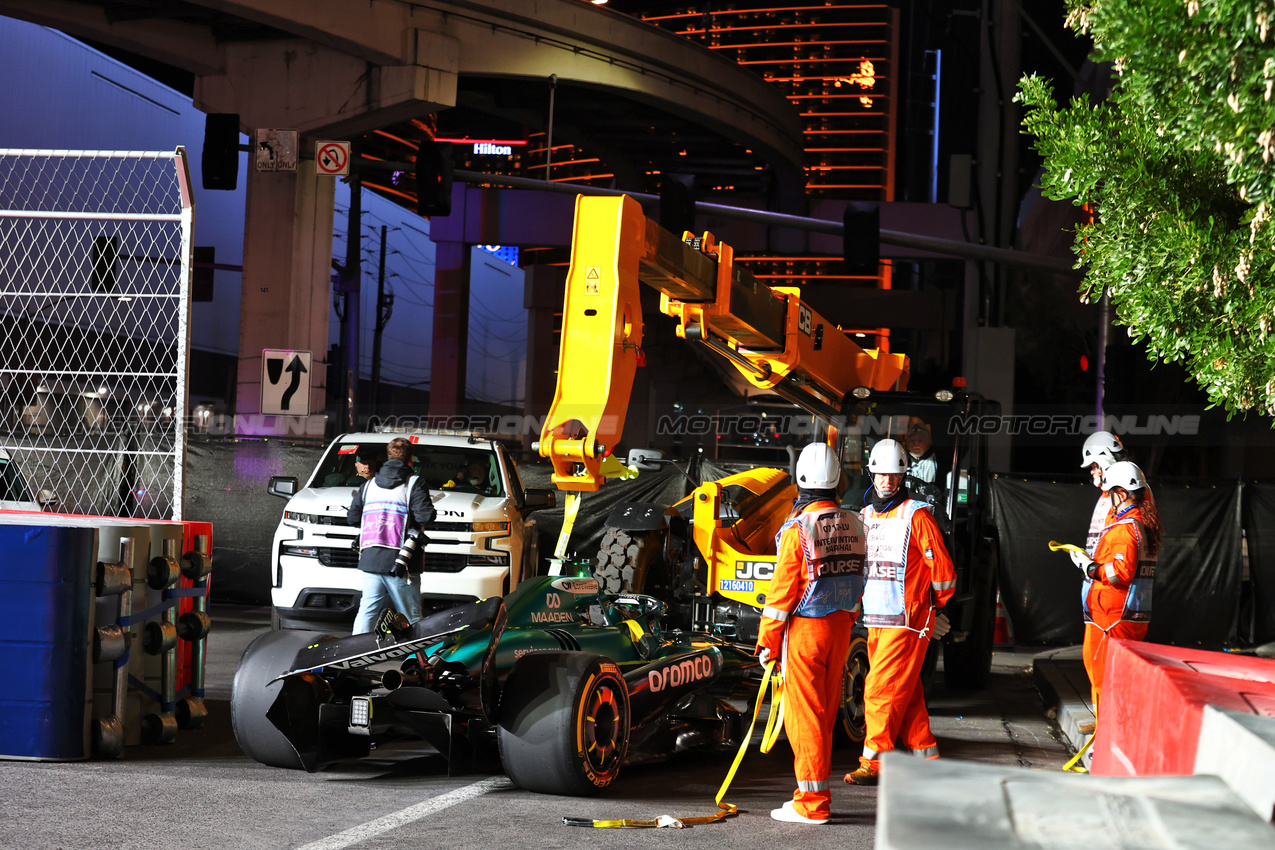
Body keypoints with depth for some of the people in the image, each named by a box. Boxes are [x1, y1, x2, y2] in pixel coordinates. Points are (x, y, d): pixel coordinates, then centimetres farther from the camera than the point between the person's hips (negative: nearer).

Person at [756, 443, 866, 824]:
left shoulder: (798, 529, -15)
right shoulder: (853, 524, 5)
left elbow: (783, 590, -13)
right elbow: (857, 581, 10)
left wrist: (767, 641, -7)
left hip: (805, 629, -7)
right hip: (840, 627, 7)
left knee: (804, 716, -1)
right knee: (825, 713, 15)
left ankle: (811, 803, 1)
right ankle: (817, 789, 22)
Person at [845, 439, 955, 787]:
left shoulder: (916, 515, -8)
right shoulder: (866, 515, 14)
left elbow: (942, 567, -6)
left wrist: (933, 606, 4)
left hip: (906, 621, -7)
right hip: (875, 620, 7)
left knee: (882, 690, -9)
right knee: (905, 692, 11)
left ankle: (874, 761, -5)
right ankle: (926, 753, 19)